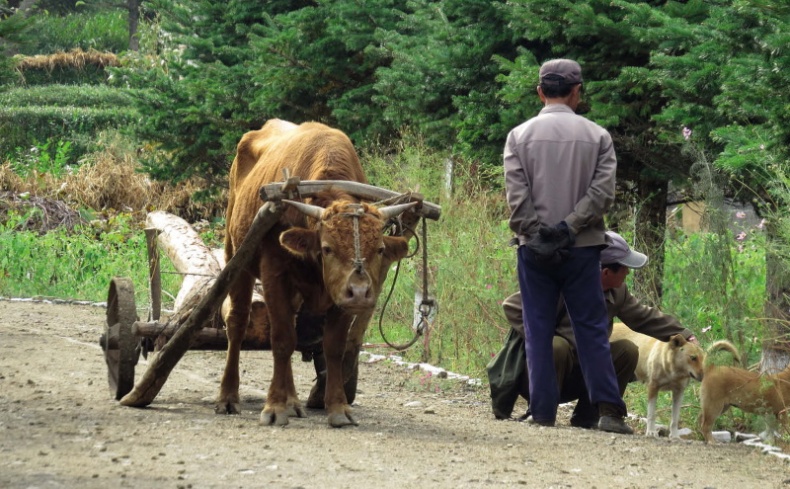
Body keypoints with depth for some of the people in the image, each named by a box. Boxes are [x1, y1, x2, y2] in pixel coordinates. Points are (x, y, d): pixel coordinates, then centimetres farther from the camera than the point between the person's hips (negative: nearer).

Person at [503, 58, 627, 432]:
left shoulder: (520, 135, 1)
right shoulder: (596, 136, 2)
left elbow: (516, 196, -7)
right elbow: (603, 192, -7)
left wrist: (536, 234, -7)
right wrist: (568, 229, -9)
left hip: (534, 248, 0)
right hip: (582, 247, 0)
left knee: (538, 331, 4)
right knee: (591, 328, 4)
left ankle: (543, 412, 2)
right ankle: (609, 409, -3)